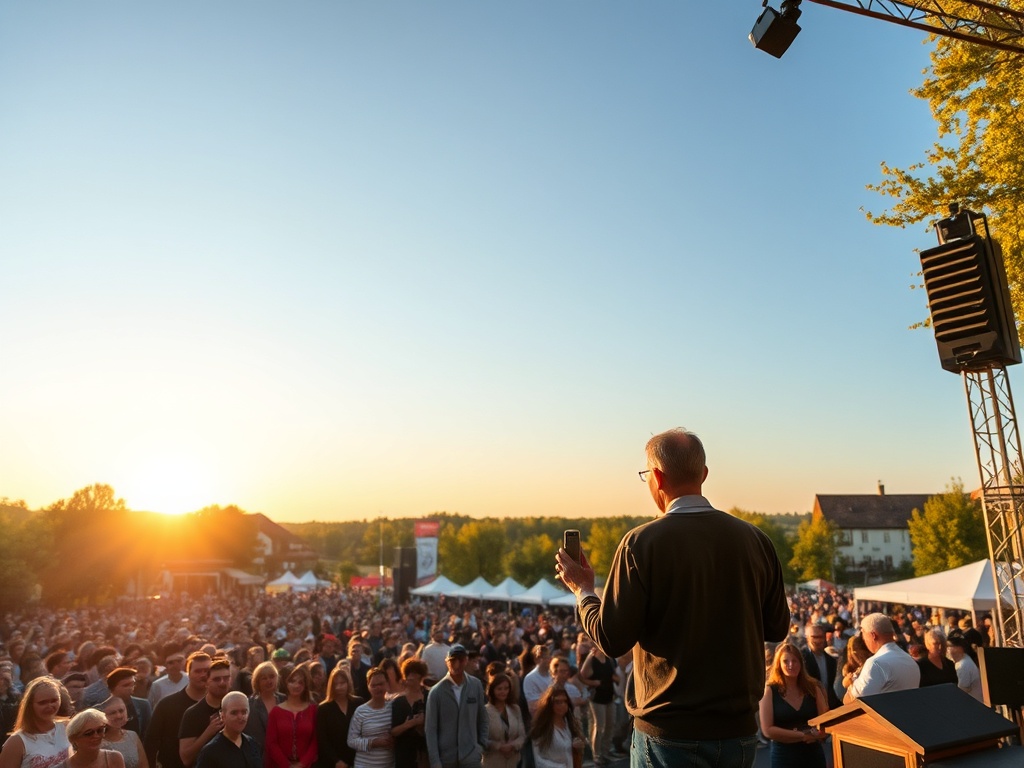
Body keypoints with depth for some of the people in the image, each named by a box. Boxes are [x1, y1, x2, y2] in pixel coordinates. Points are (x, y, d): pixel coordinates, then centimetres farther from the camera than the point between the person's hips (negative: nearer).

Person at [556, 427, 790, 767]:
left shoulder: (642, 542, -16)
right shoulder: (755, 539, -5)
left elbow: (612, 639, -14)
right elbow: (777, 627, 6)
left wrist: (583, 590, 3)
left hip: (669, 733, -4)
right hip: (739, 730, 4)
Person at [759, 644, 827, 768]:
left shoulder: (813, 688, 1)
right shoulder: (770, 691, -8)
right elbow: (767, 730, -12)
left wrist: (813, 734, -18)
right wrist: (802, 736, -13)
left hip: (814, 755, 3)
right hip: (784, 756, -3)